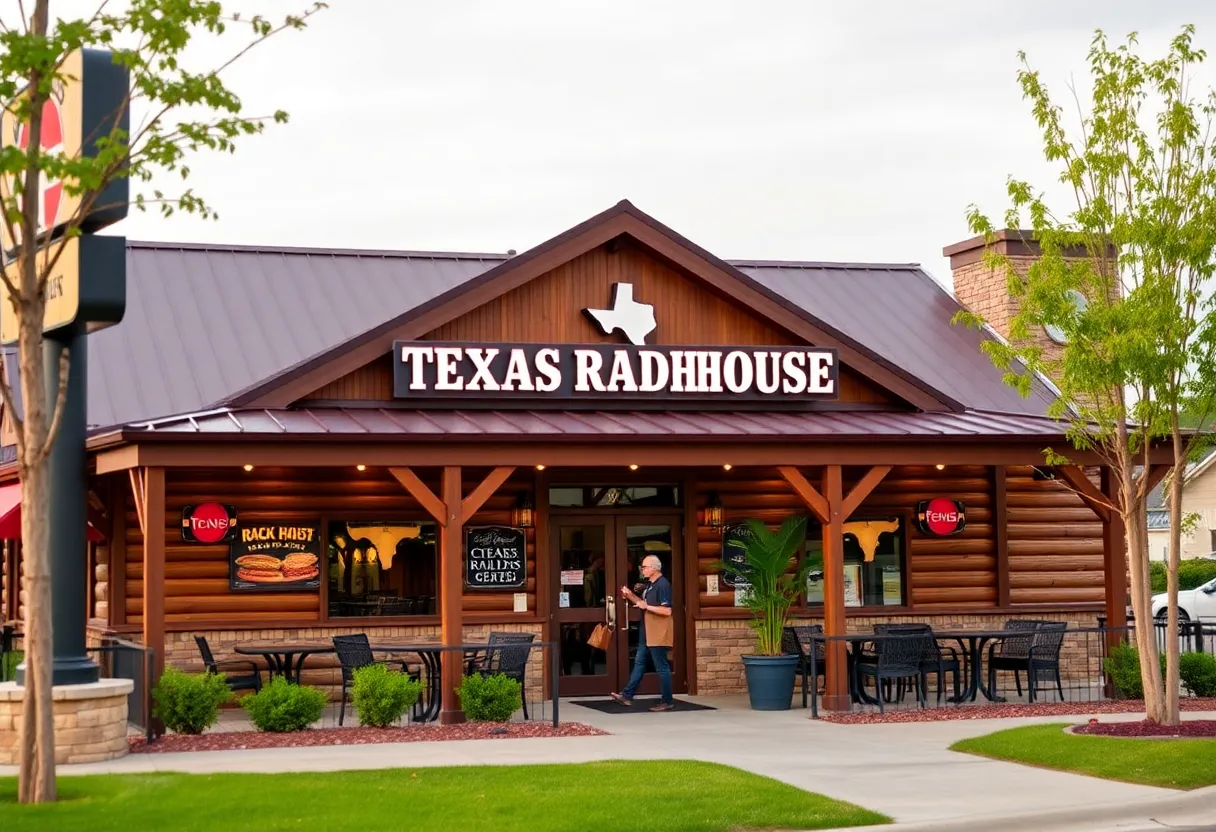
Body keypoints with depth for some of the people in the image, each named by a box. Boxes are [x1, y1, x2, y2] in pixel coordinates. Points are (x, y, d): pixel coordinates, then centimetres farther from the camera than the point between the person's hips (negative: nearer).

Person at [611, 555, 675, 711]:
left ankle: (667, 701, 3)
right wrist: (630, 596, 7)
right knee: (639, 663, 12)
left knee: (662, 667, -3)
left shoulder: (663, 585, -18)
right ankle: (628, 695, 17)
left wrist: (646, 607, -20)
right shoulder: (649, 585, 13)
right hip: (647, 633, 10)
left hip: (658, 634, -10)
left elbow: (667, 611, -24)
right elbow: (643, 604, 21)